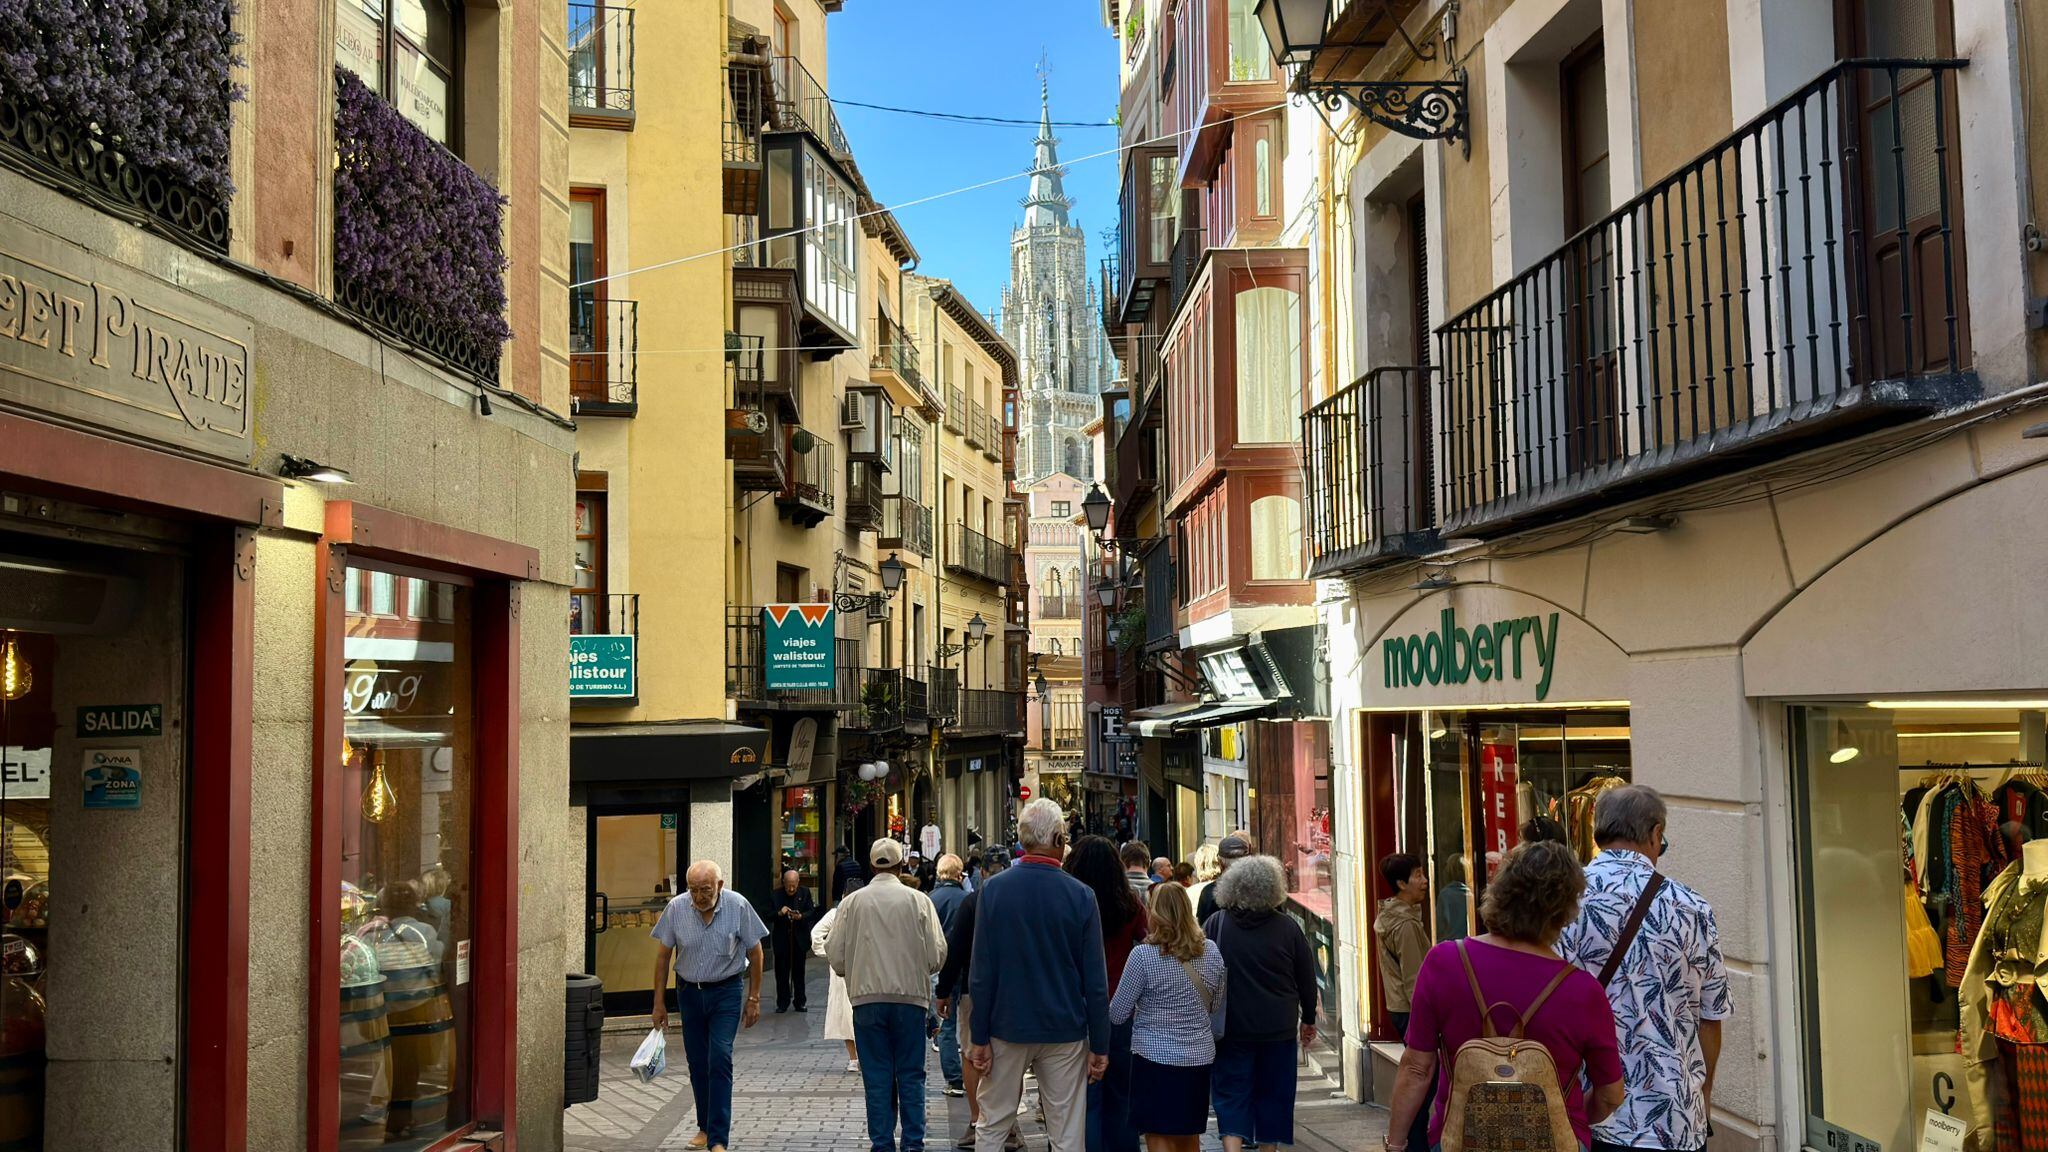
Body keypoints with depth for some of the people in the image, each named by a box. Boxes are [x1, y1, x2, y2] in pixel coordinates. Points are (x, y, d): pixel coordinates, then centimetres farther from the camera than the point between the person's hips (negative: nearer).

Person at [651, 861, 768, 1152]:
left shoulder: (738, 906, -15)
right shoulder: (676, 908, -10)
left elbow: (754, 953, -3)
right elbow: (663, 956, 1)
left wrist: (753, 999, -1)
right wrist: (659, 1003, 2)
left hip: (726, 991, -3)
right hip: (689, 991, 3)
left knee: (720, 1060, -12)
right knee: (697, 1063, 9)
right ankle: (705, 1126, 27)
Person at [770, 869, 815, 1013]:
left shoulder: (805, 892, 1)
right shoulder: (776, 894, -3)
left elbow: (810, 912, -1)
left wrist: (801, 916, -21)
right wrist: (779, 913, -24)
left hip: (799, 938, 1)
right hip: (782, 938, -1)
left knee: (799, 971, 7)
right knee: (781, 972, 3)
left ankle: (800, 1002, 15)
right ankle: (782, 1003, 11)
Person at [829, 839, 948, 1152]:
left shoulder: (852, 902, 0)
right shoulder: (919, 901, -2)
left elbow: (835, 957, 1)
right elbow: (937, 955, -2)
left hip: (867, 999, 0)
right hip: (910, 997, 0)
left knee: (877, 1078, 6)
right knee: (910, 1075, 7)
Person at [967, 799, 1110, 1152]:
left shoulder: (993, 889, -7)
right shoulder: (1081, 895, -8)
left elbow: (981, 973, -7)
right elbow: (1096, 981, -5)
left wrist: (979, 1037, -1)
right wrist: (1099, 1046, 3)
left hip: (1007, 1029, 1)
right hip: (1065, 1031, 0)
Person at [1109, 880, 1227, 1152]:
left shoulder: (1143, 956, -14)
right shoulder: (1211, 951, 1)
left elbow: (1117, 1014, -7)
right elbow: (1218, 1006, 12)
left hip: (1155, 1057, -5)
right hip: (1200, 1056, 5)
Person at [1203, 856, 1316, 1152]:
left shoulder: (1215, 925, -6)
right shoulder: (1288, 928, -5)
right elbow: (1307, 979, 4)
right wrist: (1308, 1020, 17)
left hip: (1230, 1028, 0)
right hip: (1278, 1028, 0)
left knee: (1231, 1094, 5)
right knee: (1272, 1094, 14)